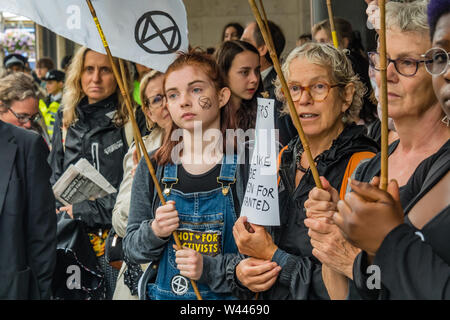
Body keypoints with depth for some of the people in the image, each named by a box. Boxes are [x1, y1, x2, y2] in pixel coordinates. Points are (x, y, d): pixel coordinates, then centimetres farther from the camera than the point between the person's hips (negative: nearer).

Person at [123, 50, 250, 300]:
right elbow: (131, 248, 4)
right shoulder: (151, 169, -1)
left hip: (228, 298, -2)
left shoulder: (247, 167, -10)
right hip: (164, 294, 2)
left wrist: (210, 268, -22)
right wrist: (153, 232, -16)